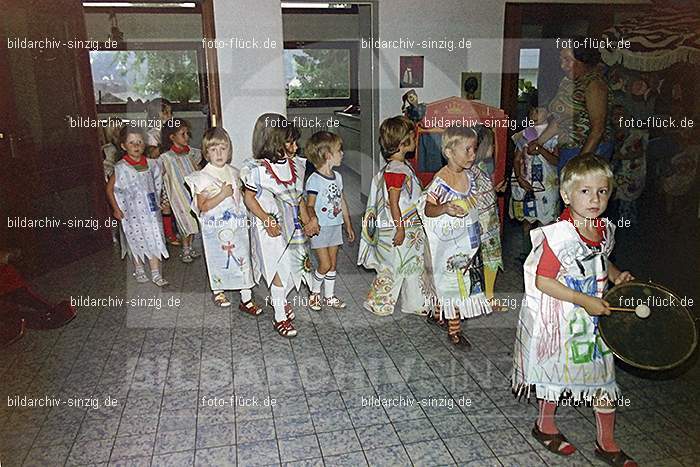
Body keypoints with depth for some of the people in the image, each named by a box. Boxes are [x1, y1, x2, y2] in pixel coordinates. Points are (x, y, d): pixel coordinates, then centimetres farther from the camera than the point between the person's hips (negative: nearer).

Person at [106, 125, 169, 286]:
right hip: (132, 212, -3)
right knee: (136, 241, 10)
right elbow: (109, 189, -4)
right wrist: (116, 209, -4)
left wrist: (160, 202, 13)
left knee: (154, 239, 3)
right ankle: (139, 270, 30)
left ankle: (156, 274, 11)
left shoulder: (151, 164, 0)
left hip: (151, 210, 3)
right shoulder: (121, 168, -11)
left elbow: (157, 185, 17)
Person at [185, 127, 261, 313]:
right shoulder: (203, 177, -10)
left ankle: (246, 299, 10)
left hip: (236, 225, 4)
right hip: (215, 227, -4)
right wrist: (223, 195, -22)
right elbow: (202, 206, -15)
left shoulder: (233, 173, 6)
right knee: (218, 260, 9)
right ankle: (218, 291, 33)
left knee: (243, 259, 2)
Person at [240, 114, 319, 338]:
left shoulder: (293, 164, 2)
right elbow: (249, 198, -11)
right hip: (270, 227, -6)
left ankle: (279, 300, 40)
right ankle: (280, 317, 14)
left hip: (291, 223, 6)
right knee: (279, 268, -1)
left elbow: (298, 196, 10)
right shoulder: (258, 169, -16)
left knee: (292, 264, 13)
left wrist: (307, 220, 4)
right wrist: (267, 221, -18)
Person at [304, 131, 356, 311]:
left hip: (336, 226, 7)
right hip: (320, 228, -7)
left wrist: (348, 225, 18)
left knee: (332, 264, 12)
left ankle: (329, 296, 25)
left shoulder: (337, 177, 7)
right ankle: (314, 293, 18)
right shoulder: (314, 180, -15)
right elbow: (310, 205, -17)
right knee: (325, 265, -5)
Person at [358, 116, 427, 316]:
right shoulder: (396, 171, -23)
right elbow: (393, 203, -23)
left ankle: (415, 303, 30)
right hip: (396, 230, -10)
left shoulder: (404, 166, 9)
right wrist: (400, 229, -20)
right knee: (392, 269, 5)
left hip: (410, 229, 10)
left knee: (414, 267, 17)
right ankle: (378, 304, 22)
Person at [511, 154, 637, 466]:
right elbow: (542, 280, -24)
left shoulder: (605, 230, -1)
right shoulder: (559, 235, -25)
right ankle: (545, 425, 39)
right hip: (559, 320, -7)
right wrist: (584, 300, -26)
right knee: (554, 370, 13)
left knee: (604, 373, 14)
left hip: (595, 317, 7)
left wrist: (617, 276, -1)